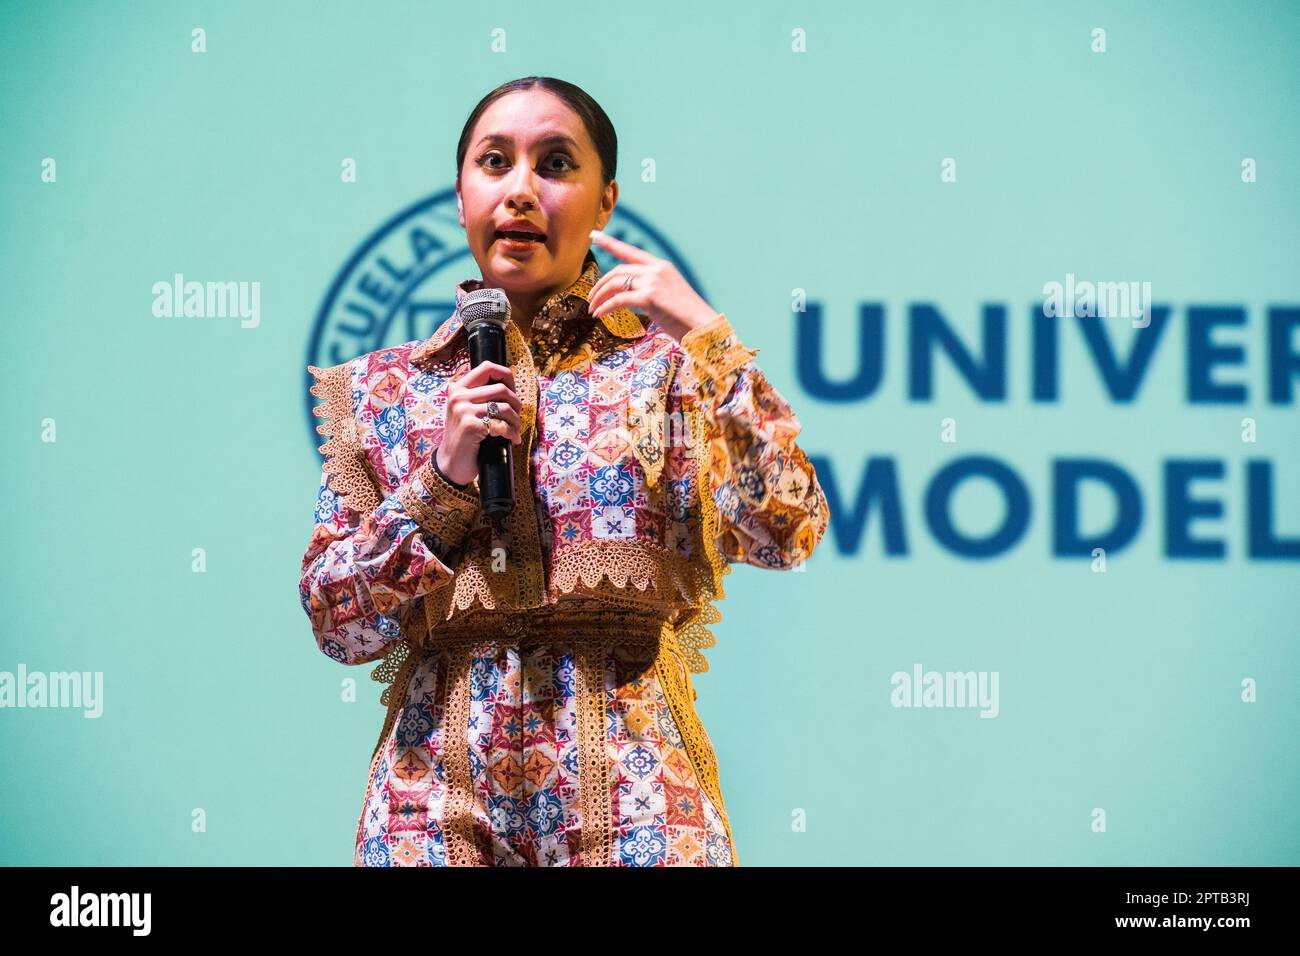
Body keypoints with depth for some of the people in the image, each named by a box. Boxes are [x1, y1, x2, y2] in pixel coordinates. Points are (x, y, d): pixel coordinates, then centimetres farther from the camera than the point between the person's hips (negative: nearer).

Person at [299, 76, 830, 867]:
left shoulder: (665, 366, 5)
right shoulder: (382, 389, 10)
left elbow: (784, 534, -8)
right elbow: (336, 623, 5)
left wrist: (709, 338, -11)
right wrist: (443, 479, -7)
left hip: (631, 794, -1)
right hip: (440, 794, 1)